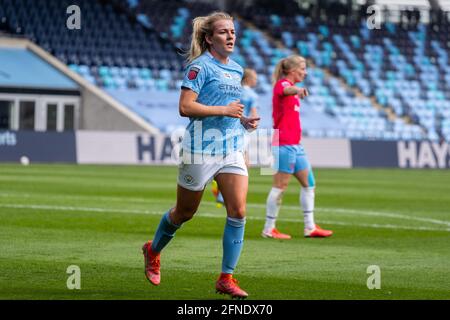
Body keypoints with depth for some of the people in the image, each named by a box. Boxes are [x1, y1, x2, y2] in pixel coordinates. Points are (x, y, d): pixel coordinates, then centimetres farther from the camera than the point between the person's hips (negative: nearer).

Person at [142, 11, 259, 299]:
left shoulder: (237, 70, 14)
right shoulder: (200, 66, -10)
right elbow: (185, 107, -18)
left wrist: (244, 120, 10)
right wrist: (224, 110, -20)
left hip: (232, 148, 6)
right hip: (201, 149, -6)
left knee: (238, 212, -10)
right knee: (185, 212, 10)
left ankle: (226, 278, -4)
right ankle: (153, 250, 38)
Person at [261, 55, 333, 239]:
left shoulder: (288, 86, 21)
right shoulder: (282, 84, -10)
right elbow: (287, 90, -36)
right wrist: (297, 89, -58)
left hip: (295, 145, 10)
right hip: (284, 144, -10)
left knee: (309, 183, 11)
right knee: (280, 186, -8)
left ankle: (310, 227, 15)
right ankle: (268, 229, -4)